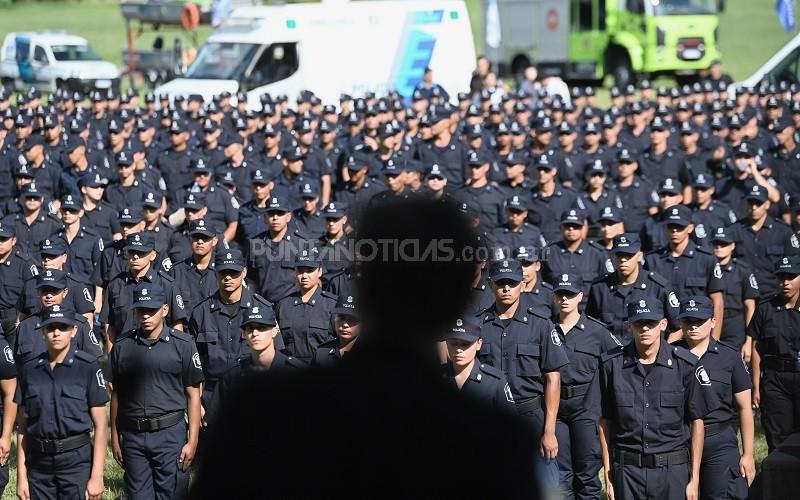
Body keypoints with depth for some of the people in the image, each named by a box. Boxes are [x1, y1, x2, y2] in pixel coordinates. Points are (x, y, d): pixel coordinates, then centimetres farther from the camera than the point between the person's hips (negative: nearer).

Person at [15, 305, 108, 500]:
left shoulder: (88, 367, -4)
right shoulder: (29, 370, 6)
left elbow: (101, 425, -5)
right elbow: (22, 427, 9)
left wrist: (97, 476, -10)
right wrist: (21, 476, 4)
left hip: (77, 461, -3)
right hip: (39, 462, 3)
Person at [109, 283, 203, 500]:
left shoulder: (183, 345, -1)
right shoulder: (123, 346, 6)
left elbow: (193, 395, 1)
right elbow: (116, 394, 12)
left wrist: (192, 441, -4)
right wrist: (115, 438, 10)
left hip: (170, 433, -2)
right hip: (133, 435, 2)